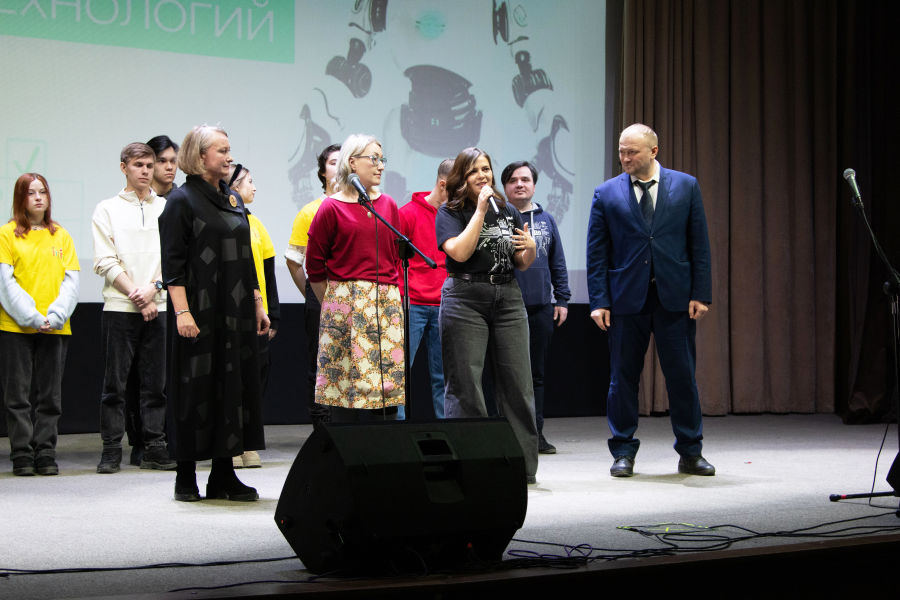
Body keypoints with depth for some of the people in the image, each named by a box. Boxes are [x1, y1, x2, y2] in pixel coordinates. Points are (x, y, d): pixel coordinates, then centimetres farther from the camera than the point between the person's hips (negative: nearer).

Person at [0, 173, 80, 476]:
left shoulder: (61, 235, 11)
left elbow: (71, 280, 6)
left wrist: (55, 316, -8)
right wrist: (32, 317, -13)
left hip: (55, 327, 3)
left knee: (50, 395, 5)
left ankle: (46, 454, 10)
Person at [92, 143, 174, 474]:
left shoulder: (167, 208, 12)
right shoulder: (107, 210, 6)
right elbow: (105, 262, -2)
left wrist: (153, 288, -10)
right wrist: (136, 294, -10)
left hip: (159, 308, 2)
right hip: (119, 308, -2)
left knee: (156, 383, 4)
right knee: (115, 383, -1)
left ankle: (154, 447, 9)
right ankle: (111, 449, 5)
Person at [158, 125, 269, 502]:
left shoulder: (233, 200, 15)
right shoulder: (182, 201, -6)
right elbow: (173, 262, -11)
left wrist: (258, 303, 15)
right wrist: (181, 311, -19)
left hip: (236, 313, 7)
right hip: (200, 311, -7)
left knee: (233, 386, 6)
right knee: (196, 391, -2)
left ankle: (223, 476, 12)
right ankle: (186, 478, 7)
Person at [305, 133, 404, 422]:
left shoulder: (388, 205, 11)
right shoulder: (332, 208, -3)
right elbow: (315, 266, 1)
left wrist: (393, 295, 13)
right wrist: (332, 304, 3)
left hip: (387, 303, 4)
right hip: (346, 300, -4)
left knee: (387, 384, 1)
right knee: (347, 382, -4)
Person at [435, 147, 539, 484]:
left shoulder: (508, 212, 16)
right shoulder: (450, 212, 2)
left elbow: (522, 264, 19)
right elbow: (460, 252, -15)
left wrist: (530, 249, -4)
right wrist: (480, 210, -12)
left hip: (508, 298, 4)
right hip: (465, 299, -4)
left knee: (517, 383, 2)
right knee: (464, 386, -4)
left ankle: (524, 466, 8)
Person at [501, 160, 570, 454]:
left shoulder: (546, 220, 13)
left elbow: (558, 263, 16)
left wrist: (562, 299, 9)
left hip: (541, 308, 3)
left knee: (537, 372, 7)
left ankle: (535, 432, 13)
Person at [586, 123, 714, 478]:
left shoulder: (685, 186, 5)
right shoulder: (606, 193, 4)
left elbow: (699, 244, 4)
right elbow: (596, 252, 4)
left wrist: (700, 293, -3)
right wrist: (599, 301, -4)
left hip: (675, 297, 0)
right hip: (627, 298, 0)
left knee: (682, 375, 4)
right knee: (623, 377, 5)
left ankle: (690, 452, 15)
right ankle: (623, 453, 16)